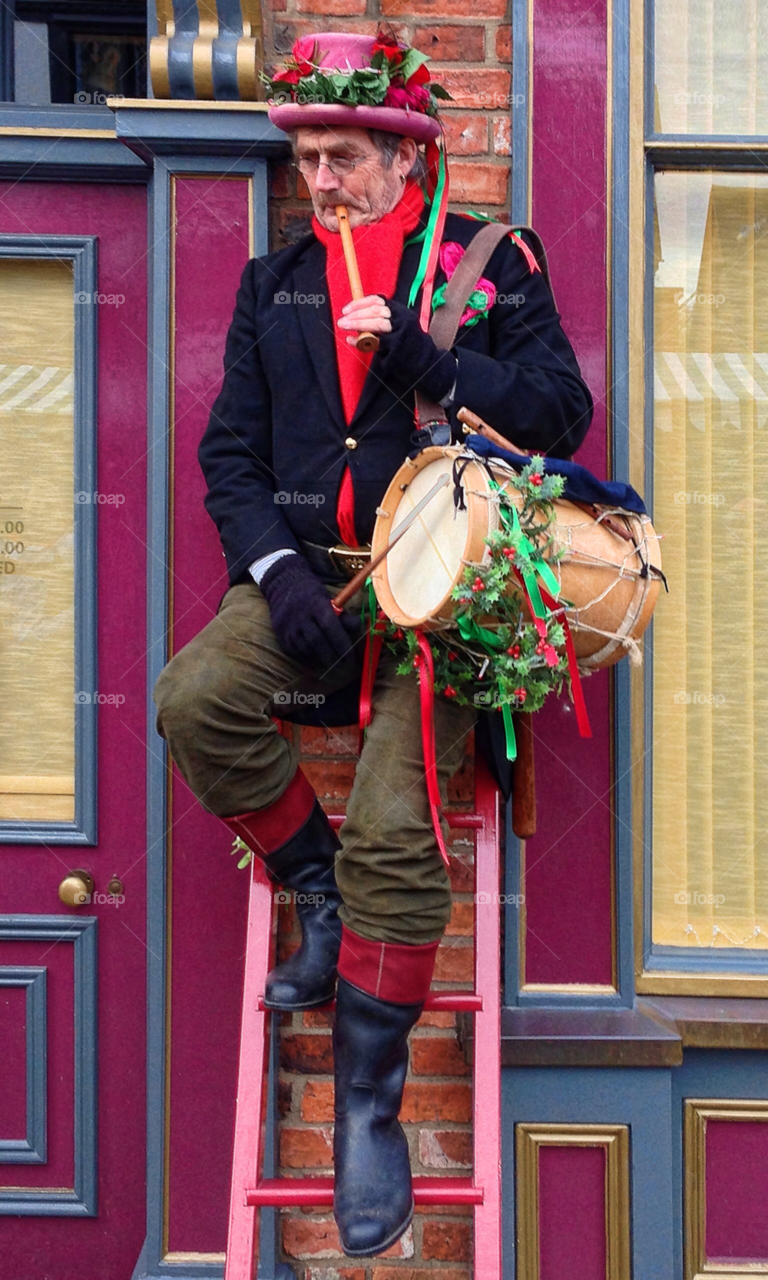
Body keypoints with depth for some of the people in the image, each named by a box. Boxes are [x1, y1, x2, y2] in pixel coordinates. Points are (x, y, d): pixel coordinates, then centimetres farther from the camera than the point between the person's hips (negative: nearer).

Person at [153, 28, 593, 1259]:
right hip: (307, 569, 4)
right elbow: (230, 453, 10)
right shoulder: (273, 283, 16)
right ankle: (320, 892, 1)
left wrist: (416, 356, -14)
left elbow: (561, 416, -2)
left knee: (394, 831, -20)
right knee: (192, 699, -26)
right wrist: (278, 570, -8)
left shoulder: (493, 264, 8)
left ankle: (368, 1104, -1)